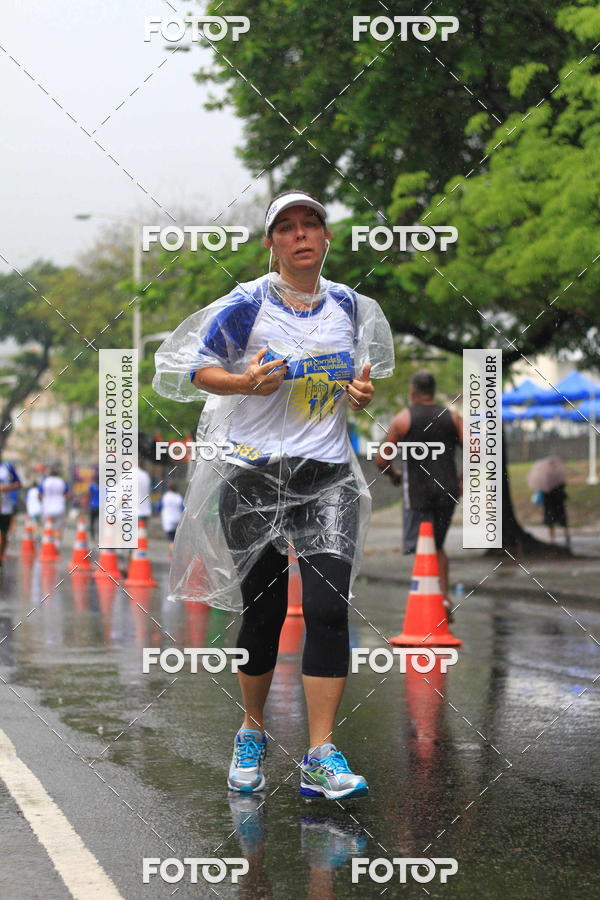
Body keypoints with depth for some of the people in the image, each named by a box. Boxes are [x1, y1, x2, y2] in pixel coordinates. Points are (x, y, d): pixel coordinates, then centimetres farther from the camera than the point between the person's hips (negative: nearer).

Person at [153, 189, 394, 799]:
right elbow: (195, 367, 0)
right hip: (254, 477, -2)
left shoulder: (349, 306, 8)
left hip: (327, 477, 2)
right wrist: (245, 382, -18)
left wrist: (359, 393, -2)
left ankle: (320, 759, -8)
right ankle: (252, 733, 28)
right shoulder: (247, 305, -5)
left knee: (329, 608, -11)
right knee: (263, 612, 5)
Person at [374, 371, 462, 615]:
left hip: (417, 493, -4)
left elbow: (381, 460, 0)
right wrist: (463, 480, 9)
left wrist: (394, 474, 19)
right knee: (438, 546, 20)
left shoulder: (402, 419, 0)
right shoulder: (452, 417, 7)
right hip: (447, 492, 4)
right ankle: (444, 596, 9)